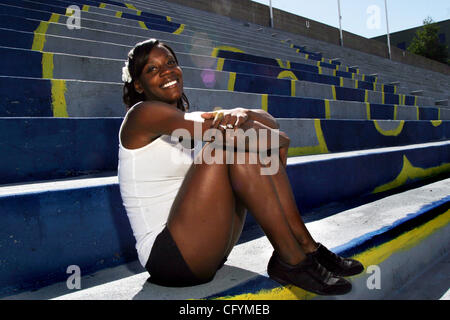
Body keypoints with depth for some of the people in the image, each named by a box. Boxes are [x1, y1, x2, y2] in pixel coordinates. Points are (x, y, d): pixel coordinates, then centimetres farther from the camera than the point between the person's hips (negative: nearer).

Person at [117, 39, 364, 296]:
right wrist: (280, 139, -6)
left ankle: (306, 246, -4)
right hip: (168, 256, -7)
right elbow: (221, 132, -21)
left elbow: (270, 122, 3)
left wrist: (242, 114, -20)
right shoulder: (142, 114, -6)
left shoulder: (190, 120, 14)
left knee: (255, 147, -3)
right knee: (230, 144, -21)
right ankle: (291, 260, -16)